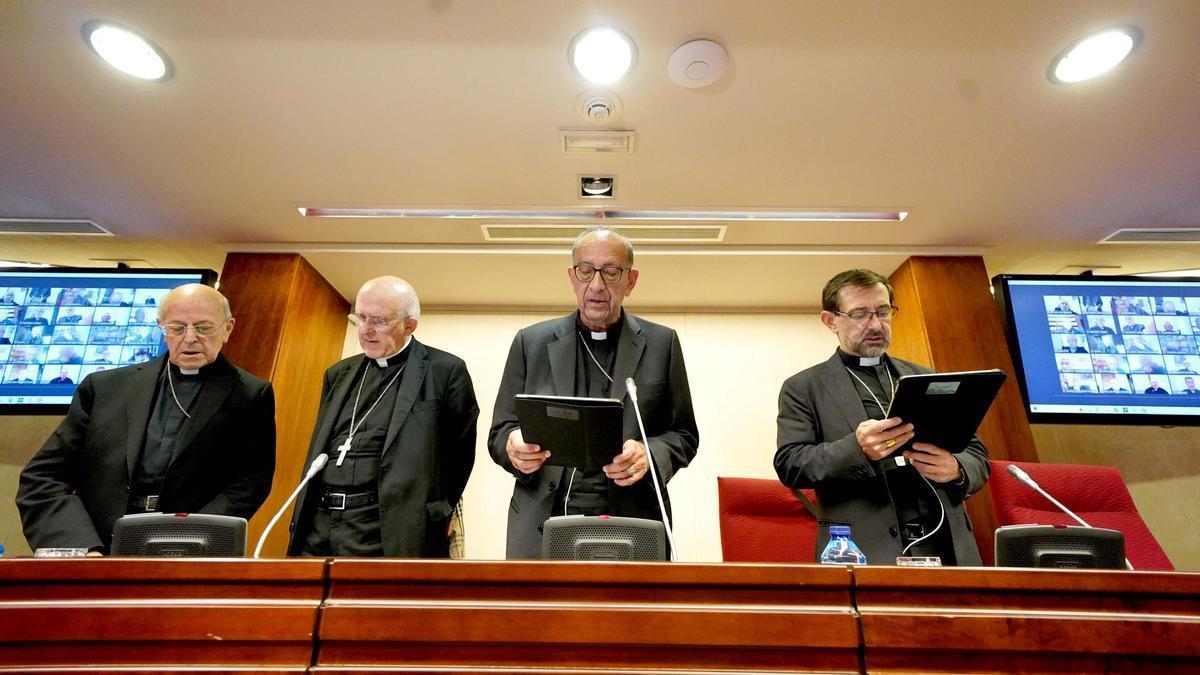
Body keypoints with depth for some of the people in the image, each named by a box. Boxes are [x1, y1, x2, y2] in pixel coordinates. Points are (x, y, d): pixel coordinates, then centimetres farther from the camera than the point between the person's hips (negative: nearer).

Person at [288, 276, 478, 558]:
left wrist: (435, 517, 0)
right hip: (317, 526, 6)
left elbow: (461, 453, -1)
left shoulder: (445, 371, -5)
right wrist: (300, 524, 14)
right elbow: (318, 451, 20)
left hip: (387, 533, -5)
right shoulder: (338, 374, 15)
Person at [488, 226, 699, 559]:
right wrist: (513, 447, -16)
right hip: (543, 526, 1)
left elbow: (683, 434, 6)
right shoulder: (531, 342, 5)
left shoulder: (661, 343, 4)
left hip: (633, 528, 0)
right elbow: (499, 431, 7)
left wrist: (649, 454, -15)